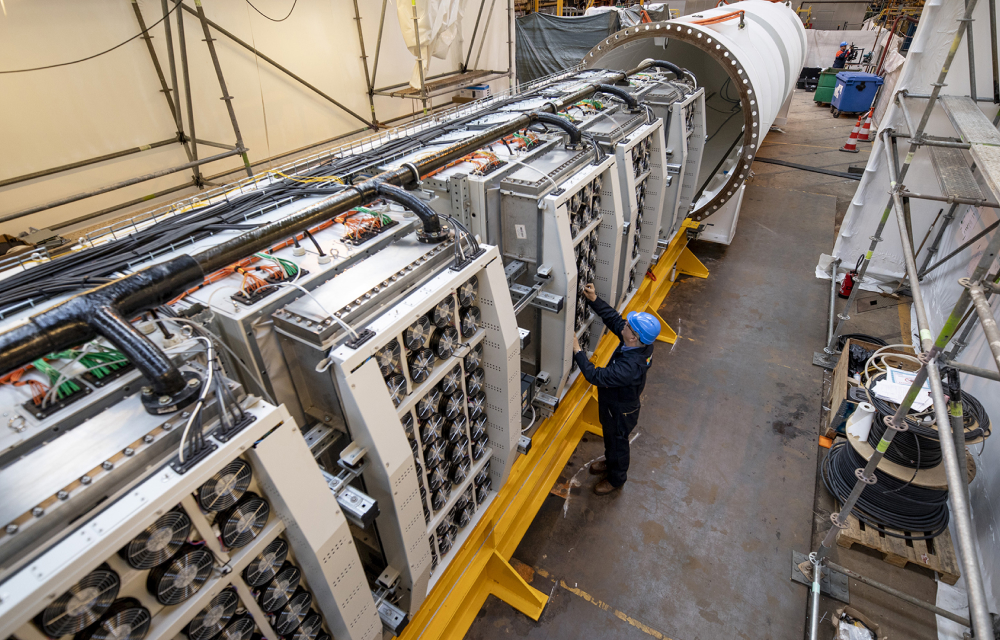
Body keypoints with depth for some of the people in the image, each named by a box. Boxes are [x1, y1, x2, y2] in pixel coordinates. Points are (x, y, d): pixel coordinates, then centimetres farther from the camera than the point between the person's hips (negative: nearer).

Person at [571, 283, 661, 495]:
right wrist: (594, 300, -15)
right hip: (613, 402, 8)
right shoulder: (641, 345, -21)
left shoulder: (630, 366, -46)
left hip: (620, 411, -8)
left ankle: (616, 478, 49)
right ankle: (610, 462, 62)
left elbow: (595, 376, -39)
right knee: (611, 437, 33)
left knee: (617, 442, 21)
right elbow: (614, 319, -9)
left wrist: (577, 351, -32)